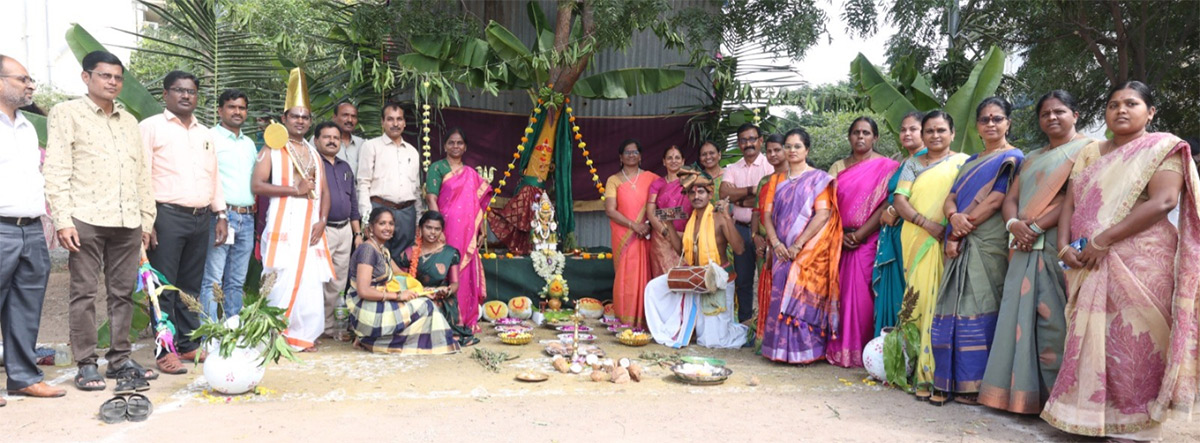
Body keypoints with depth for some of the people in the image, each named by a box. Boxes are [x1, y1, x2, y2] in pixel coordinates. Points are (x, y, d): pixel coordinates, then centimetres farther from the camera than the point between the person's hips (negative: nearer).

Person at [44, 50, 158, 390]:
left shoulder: (130, 121, 20)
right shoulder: (67, 114, 4)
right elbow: (56, 171, -3)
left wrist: (147, 219, 13)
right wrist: (63, 220, -12)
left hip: (127, 222, 5)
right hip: (86, 219, -4)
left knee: (123, 292, 7)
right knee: (84, 292, -1)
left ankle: (119, 357, 15)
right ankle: (86, 364, 6)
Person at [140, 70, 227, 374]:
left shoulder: (205, 134, 19)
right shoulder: (151, 127, 0)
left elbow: (214, 177, 21)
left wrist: (221, 215, 13)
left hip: (201, 219, 6)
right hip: (167, 216, -6)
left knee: (191, 286, 11)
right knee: (164, 287, -3)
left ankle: (189, 343, 20)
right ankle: (165, 351, 2)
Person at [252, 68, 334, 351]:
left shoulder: (313, 153, 21)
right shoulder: (272, 149, 4)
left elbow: (324, 190, 18)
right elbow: (257, 185, -7)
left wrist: (322, 221, 2)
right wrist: (295, 190, -11)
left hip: (311, 228, 5)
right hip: (283, 224, -5)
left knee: (310, 280, 1)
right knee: (283, 280, -10)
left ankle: (303, 335, 10)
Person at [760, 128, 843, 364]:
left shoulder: (818, 178, 2)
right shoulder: (778, 180, 17)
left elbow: (823, 214, -10)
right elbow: (767, 213, 10)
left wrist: (798, 245, -15)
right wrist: (775, 243, -7)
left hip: (808, 252, -4)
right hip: (782, 253, 5)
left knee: (804, 297, -9)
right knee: (780, 297, 1)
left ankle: (805, 350, -1)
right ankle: (782, 348, 9)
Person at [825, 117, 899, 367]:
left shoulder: (886, 167, 1)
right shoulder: (838, 167, 15)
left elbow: (886, 205, -9)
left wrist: (860, 235, -13)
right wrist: (840, 234, -7)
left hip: (869, 242, -4)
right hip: (840, 241, 4)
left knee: (862, 295, -6)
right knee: (841, 293, 4)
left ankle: (861, 352, 2)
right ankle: (839, 349, 11)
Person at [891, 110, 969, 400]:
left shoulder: (964, 162, 9)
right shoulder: (912, 164, 15)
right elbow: (899, 201, 5)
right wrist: (928, 224, -10)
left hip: (947, 244, -2)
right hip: (917, 242, 2)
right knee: (919, 298, -2)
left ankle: (933, 375, -1)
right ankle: (921, 372, 3)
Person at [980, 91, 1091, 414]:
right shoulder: (1031, 159, 26)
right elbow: (1011, 198, 16)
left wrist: (1037, 226, -15)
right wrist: (1014, 224, -6)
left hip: (1059, 244, -6)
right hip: (1025, 247, 7)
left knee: (1053, 317, -9)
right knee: (1022, 314, 3)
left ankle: (1056, 396, -3)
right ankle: (1023, 389, 8)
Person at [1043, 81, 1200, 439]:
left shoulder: (1163, 148, 1)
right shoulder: (1089, 153, 17)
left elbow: (1164, 201, -13)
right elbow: (1070, 202, 11)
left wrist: (1104, 240, -18)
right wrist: (1064, 246, -6)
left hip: (1140, 262, -5)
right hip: (1087, 263, 5)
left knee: (1133, 340, -4)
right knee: (1090, 337, 6)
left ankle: (1134, 425, 7)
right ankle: (1091, 414, 15)